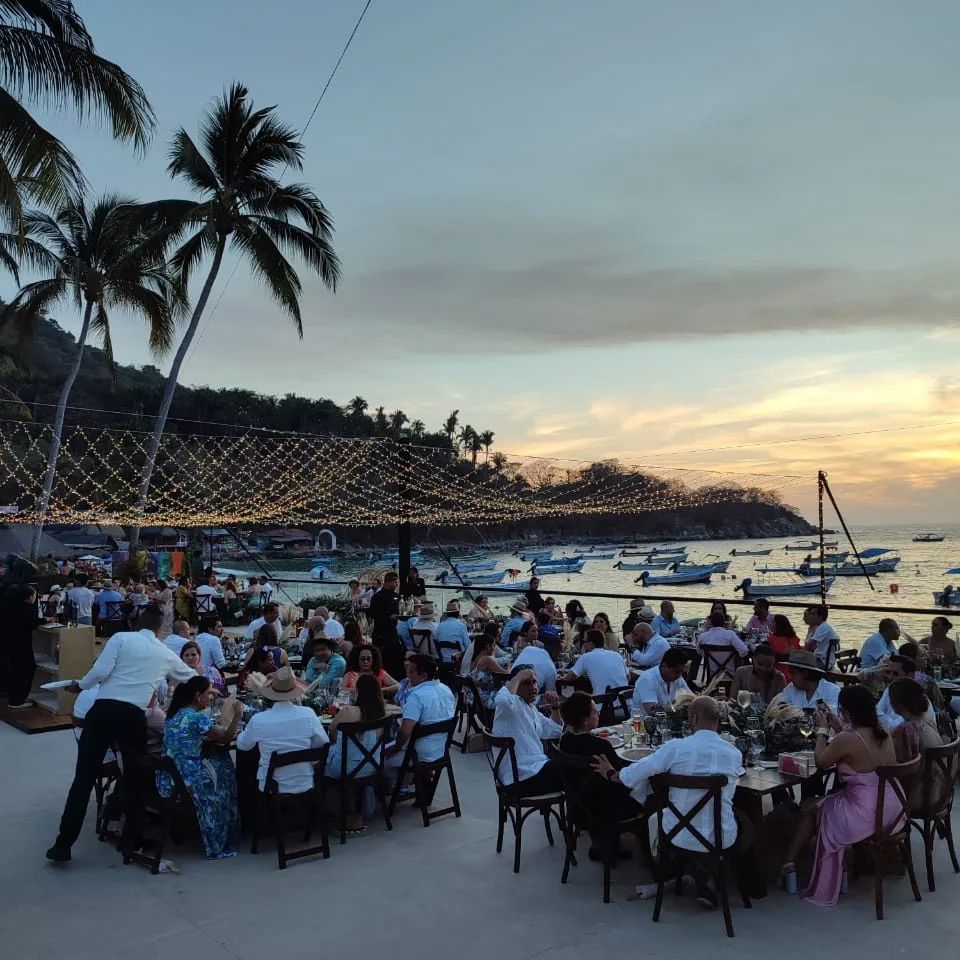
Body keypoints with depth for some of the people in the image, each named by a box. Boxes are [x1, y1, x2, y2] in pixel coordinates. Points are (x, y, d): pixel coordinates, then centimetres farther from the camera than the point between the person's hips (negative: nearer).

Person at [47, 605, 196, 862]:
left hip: (104, 709, -1)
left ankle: (63, 845, 10)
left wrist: (80, 685, 13)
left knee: (84, 778, 6)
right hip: (134, 716, 1)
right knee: (133, 778, 17)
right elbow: (190, 676, 32)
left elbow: (101, 671, -6)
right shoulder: (166, 654, 16)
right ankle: (130, 840, 23)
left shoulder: (121, 637, 6)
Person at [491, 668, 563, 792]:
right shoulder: (513, 703, -11)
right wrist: (518, 676, -22)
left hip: (536, 770, 10)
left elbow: (553, 732, 25)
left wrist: (555, 707, 10)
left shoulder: (531, 708, 18)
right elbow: (502, 699, -38)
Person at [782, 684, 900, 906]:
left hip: (865, 817, -7)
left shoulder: (846, 739, -22)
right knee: (822, 804, 26)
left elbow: (821, 762, -5)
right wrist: (838, 728, 16)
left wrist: (822, 729, 5)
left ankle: (788, 864, 31)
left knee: (809, 810, 18)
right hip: (891, 810, 7)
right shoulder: (884, 734, -1)